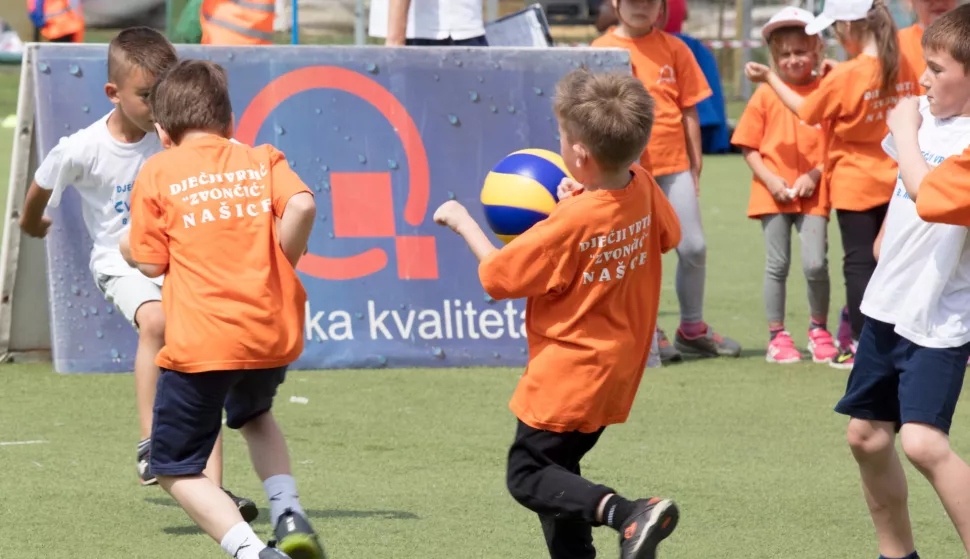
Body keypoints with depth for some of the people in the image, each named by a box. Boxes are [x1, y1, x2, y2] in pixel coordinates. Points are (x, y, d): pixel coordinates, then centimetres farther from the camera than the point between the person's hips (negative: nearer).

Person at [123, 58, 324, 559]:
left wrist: (126, 245, 22)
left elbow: (150, 262, 1)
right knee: (254, 414, 36)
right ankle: (288, 515, 14)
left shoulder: (158, 171, 4)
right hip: (274, 333, 4)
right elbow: (302, 206, -9)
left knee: (176, 468, 7)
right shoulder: (262, 161, 10)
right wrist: (281, 265, 4)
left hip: (200, 342, -4)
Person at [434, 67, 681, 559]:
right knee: (558, 466, 21)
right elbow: (668, 235, 17)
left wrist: (463, 222, 0)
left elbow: (497, 275, -16)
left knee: (527, 476, -1)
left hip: (566, 378, -8)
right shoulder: (643, 189, -6)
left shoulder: (570, 223, -26)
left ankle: (628, 514, -22)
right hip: (616, 371, 8)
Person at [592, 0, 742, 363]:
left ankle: (692, 329, 17)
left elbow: (688, 111, 8)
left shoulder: (674, 49, 6)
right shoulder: (602, 50, 1)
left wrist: (695, 166, 6)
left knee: (693, 248, 2)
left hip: (674, 165, 2)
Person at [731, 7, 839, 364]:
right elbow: (749, 147, 5)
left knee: (815, 263, -8)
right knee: (777, 264, 4)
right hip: (774, 193, 1)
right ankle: (777, 335, 14)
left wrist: (814, 174, -12)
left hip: (812, 191, -1)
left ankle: (819, 329, 13)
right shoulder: (766, 94, 3)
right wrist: (770, 179, -8)